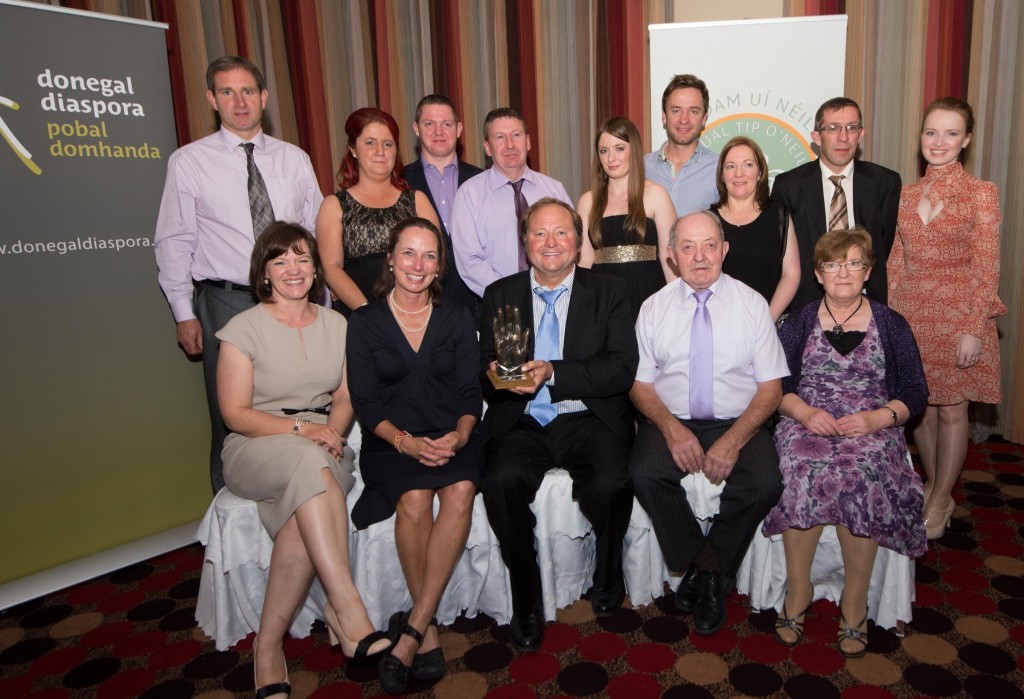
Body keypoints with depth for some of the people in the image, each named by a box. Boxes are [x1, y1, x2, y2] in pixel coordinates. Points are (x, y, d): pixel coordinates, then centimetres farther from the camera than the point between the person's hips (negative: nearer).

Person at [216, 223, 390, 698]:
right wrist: (300, 429, -18)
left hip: (320, 449, 3)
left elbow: (345, 399, 12)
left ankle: (269, 644, -16)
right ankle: (346, 609, -36)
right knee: (309, 464, -38)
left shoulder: (335, 325, 13)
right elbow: (236, 414, -5)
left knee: (305, 520, -32)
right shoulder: (244, 329, 1)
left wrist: (332, 432, -10)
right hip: (257, 450, -2)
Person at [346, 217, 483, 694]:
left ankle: (411, 631, -23)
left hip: (451, 437, 1)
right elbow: (365, 402, -1)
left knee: (461, 491, -30)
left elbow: (470, 394, 5)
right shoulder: (366, 322, 7)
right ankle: (429, 628, -13)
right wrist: (405, 441, -18)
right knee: (414, 498, -31)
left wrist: (458, 436, -16)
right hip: (390, 441, -1)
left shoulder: (457, 319, 12)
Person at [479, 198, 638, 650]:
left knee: (610, 483, -29)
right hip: (521, 424, 1)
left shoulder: (610, 293, 8)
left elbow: (622, 370, -5)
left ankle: (608, 579, 5)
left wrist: (553, 373, -17)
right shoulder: (500, 295, 13)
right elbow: (484, 369, 8)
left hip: (588, 421, -1)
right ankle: (526, 601, -5)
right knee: (501, 481, -28)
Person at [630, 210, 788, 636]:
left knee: (765, 484, -28)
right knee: (646, 474, -29)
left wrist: (733, 441, -16)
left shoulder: (752, 304, 3)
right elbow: (641, 384, 3)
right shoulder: (653, 308, 5)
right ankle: (708, 569, -5)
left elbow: (771, 387, 0)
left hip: (738, 424, 0)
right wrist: (671, 428, -17)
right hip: (671, 423, 0)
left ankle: (704, 570, -2)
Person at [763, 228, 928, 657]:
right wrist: (804, 412, -13)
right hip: (806, 423, 1)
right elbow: (775, 384, 6)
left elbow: (915, 393, 8)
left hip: (872, 428, 0)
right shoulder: (799, 323, 12)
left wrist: (875, 418, -11)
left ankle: (855, 601, -14)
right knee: (803, 473, -33)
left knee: (858, 477, -33)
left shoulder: (892, 325, 11)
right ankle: (798, 589, -15)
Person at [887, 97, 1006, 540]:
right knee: (920, 407, 11)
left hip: (957, 314, -3)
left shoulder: (980, 193, -4)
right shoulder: (906, 195, 8)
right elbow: (896, 262, 9)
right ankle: (933, 486, 31)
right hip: (911, 313, 4)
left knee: (951, 411, 5)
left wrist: (974, 329, -14)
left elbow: (986, 268, -8)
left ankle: (940, 502, 21)